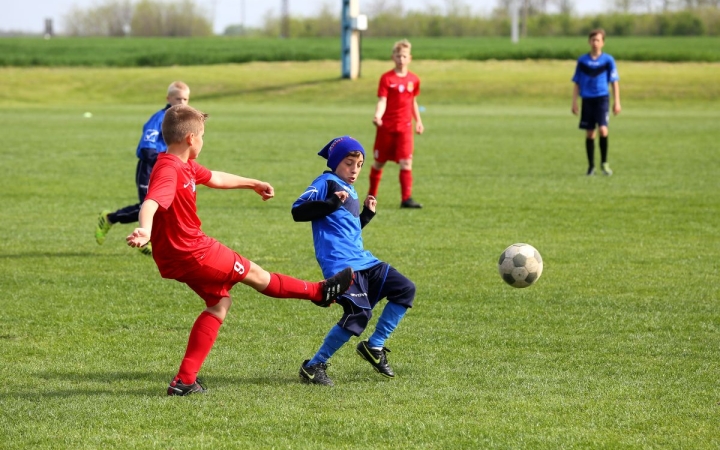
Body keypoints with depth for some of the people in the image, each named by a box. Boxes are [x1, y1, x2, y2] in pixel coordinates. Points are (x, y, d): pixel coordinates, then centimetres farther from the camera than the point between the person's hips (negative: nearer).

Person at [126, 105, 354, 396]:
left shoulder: (185, 167, 8)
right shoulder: (168, 171, -25)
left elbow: (215, 179, 26)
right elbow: (151, 202, -43)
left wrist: (253, 184, 40)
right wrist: (145, 231, -64)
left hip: (181, 254, 11)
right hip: (191, 252, -11)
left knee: (220, 302, 17)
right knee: (253, 274, 8)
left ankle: (185, 379, 10)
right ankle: (320, 293, 28)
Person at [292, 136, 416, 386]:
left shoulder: (351, 191, 23)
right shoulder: (326, 183, -2)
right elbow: (297, 211, -15)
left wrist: (367, 214, 20)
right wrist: (331, 203, -23)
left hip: (362, 260, 9)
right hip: (339, 263, -9)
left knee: (405, 290, 7)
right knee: (359, 313, -21)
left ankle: (374, 347, 14)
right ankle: (313, 366, -9)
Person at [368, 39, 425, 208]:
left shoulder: (413, 80, 5)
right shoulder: (386, 78, -7)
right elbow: (382, 101, -14)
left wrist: (418, 121, 15)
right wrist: (377, 116, -32)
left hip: (405, 127, 2)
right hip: (386, 127, -2)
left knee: (406, 163, -10)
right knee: (379, 162, 10)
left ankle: (406, 199, -13)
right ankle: (372, 195, 27)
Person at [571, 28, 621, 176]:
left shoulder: (608, 60, 1)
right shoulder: (582, 60, 6)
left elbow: (615, 82, 4)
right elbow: (576, 82, 11)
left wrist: (617, 102, 0)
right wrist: (574, 102, 5)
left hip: (602, 98, -2)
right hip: (587, 99, 2)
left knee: (603, 129, -17)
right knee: (589, 133, 4)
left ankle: (604, 162, -2)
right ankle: (591, 166, 13)